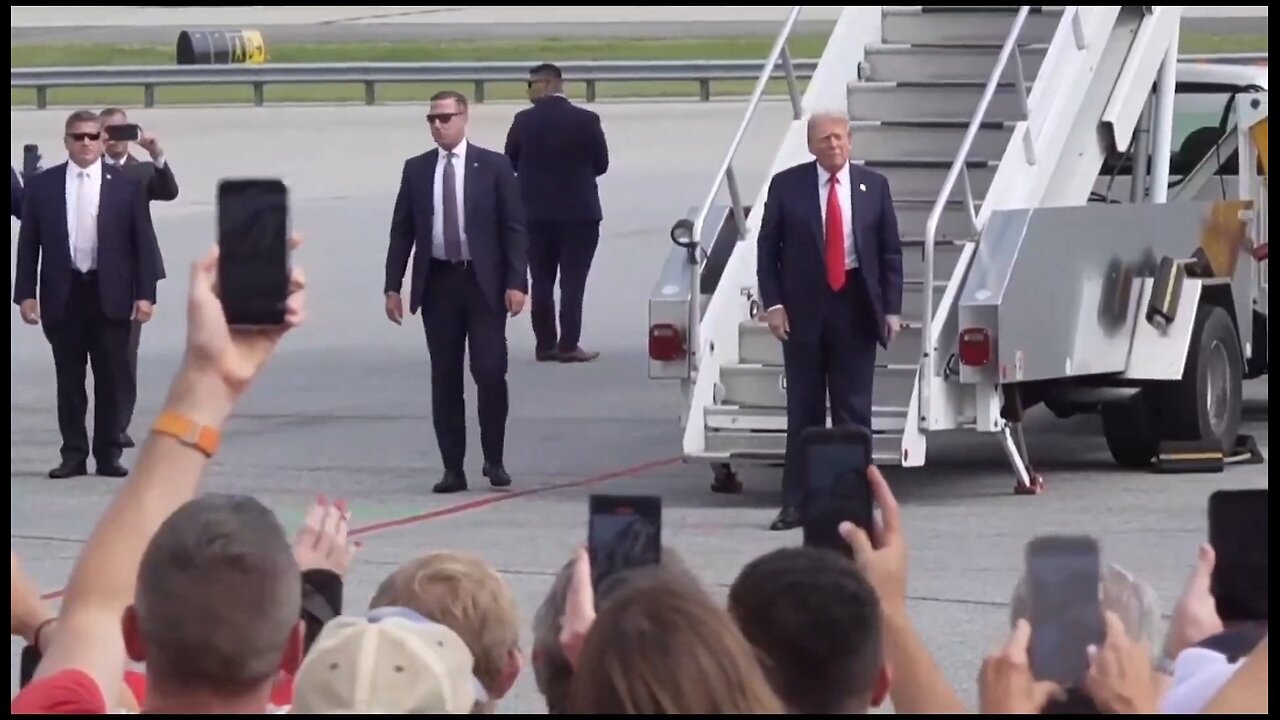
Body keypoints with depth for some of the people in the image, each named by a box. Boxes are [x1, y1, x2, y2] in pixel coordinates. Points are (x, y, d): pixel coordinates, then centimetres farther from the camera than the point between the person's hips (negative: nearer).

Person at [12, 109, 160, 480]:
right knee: (69, 379, 4)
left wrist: (145, 294, -4)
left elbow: (143, 242, 3)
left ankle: (108, 454, 9)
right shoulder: (42, 185, 5)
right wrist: (25, 293, -1)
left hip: (110, 296, -1)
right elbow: (28, 243, 5)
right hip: (62, 295, 1)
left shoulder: (125, 186, 3)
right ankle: (73, 454, 9)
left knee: (110, 379, 3)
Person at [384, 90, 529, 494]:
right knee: (444, 378, 3)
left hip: (483, 282, -2)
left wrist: (516, 282, -9)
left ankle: (494, 461, 9)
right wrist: (393, 286, 3)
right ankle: (453, 468, 7)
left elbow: (514, 228, -1)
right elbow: (402, 231, 9)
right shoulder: (416, 170, 8)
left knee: (490, 372, -7)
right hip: (437, 282, 2)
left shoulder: (493, 167, 1)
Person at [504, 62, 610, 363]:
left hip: (536, 211, 2)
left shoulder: (523, 121, -6)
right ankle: (568, 345, -5)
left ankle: (545, 344, 9)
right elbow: (601, 164, -1)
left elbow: (511, 163, 3)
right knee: (573, 281, 0)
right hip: (578, 211, -2)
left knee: (541, 281, 9)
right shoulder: (586, 120, -9)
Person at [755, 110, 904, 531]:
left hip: (855, 305, 0)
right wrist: (772, 303, -7)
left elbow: (891, 251, 5)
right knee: (803, 406, 3)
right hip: (804, 306, 0)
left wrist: (892, 309, -2)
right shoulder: (786, 186, 0)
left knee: (854, 408, 3)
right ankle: (796, 503, 6)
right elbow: (767, 248, 2)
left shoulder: (874, 187, 4)